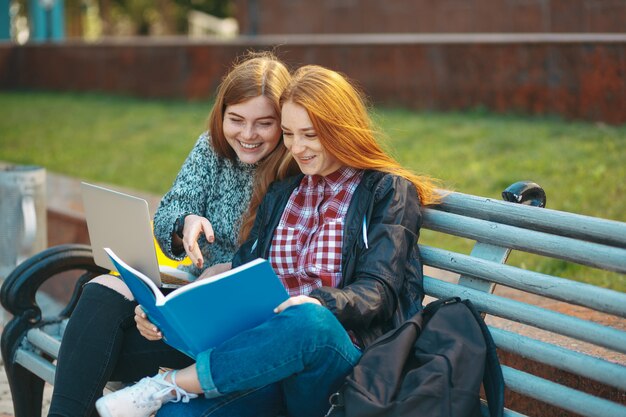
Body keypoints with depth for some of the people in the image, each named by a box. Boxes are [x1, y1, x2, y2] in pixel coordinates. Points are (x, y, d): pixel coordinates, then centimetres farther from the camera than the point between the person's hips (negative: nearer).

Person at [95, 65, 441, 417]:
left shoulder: (389, 192, 5)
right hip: (270, 357, 3)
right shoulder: (280, 196, 23)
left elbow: (378, 292, -7)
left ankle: (167, 385, -25)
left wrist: (320, 303, -30)